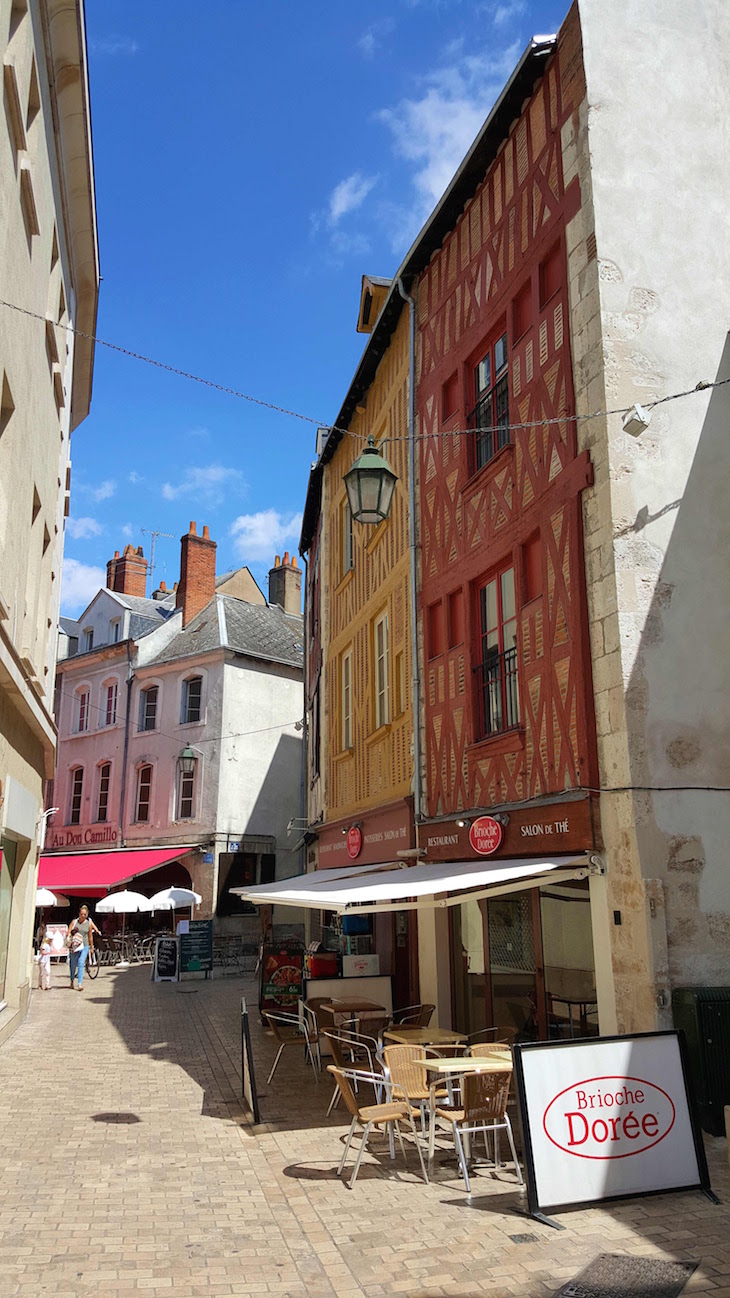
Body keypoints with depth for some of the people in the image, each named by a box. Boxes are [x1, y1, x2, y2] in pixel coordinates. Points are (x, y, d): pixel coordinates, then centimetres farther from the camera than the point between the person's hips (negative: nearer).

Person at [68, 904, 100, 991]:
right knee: (73, 965, 9)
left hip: (84, 946, -1)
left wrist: (91, 947, 16)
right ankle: (72, 981, 31)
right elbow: (68, 933, 1)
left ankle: (80, 984, -17)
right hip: (74, 946, 1)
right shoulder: (74, 922, 2)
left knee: (81, 964, -14)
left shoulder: (89, 923, 4)